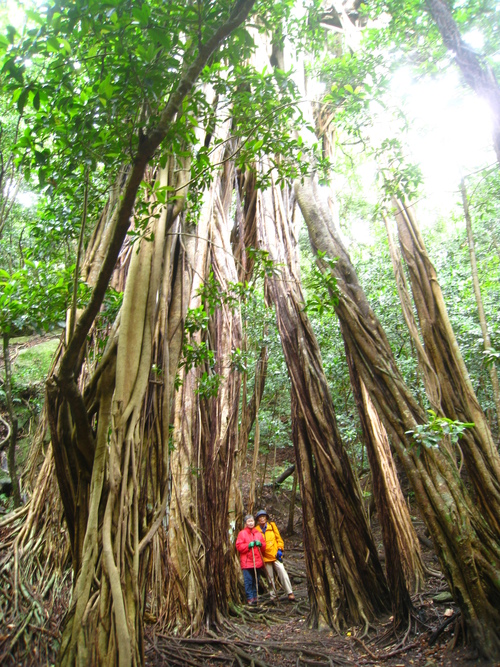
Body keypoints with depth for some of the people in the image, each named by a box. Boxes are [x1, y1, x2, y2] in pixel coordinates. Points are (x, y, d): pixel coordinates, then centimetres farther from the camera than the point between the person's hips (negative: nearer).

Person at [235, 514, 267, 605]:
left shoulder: (258, 533, 12)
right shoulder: (242, 533, -1)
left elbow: (264, 545, 15)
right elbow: (238, 546, -7)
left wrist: (260, 544, -7)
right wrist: (249, 545, -18)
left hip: (257, 561, 4)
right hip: (247, 562, -4)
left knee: (256, 581, 10)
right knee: (248, 581, -5)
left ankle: (255, 597, 22)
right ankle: (250, 598, 5)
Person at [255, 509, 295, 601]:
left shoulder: (272, 525, 5)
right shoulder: (256, 530, 3)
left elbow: (278, 538, 6)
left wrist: (280, 549, -3)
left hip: (275, 554, 0)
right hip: (265, 557, 1)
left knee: (282, 572, -10)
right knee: (270, 577, 7)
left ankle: (290, 593, -2)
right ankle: (273, 595, 20)